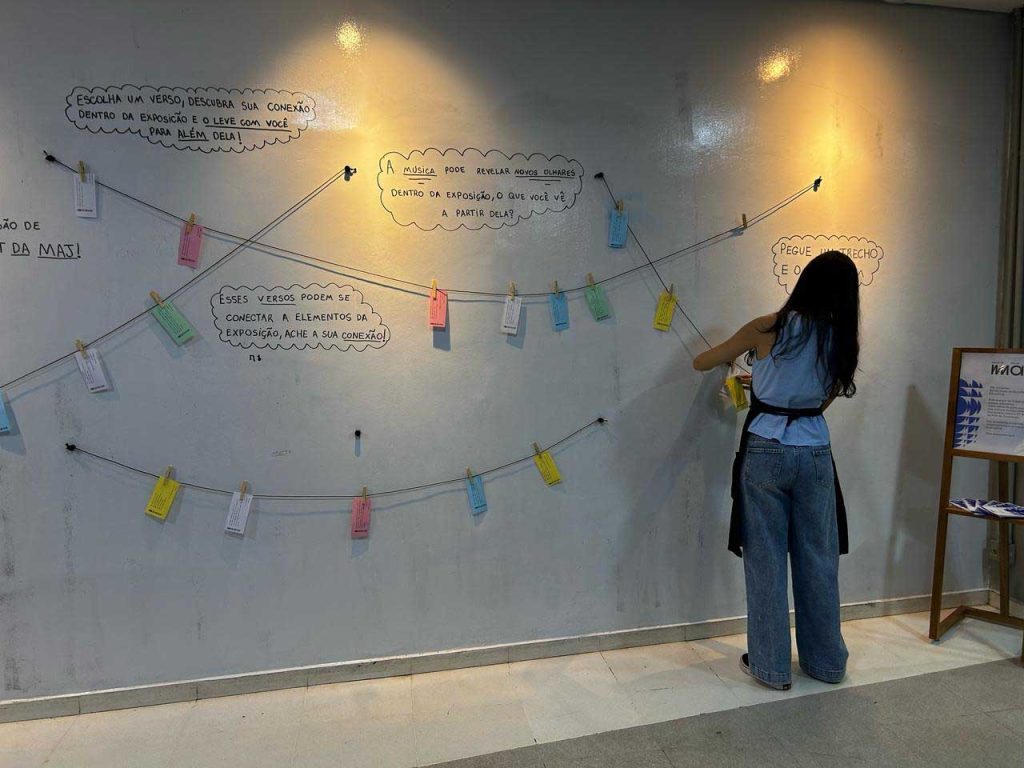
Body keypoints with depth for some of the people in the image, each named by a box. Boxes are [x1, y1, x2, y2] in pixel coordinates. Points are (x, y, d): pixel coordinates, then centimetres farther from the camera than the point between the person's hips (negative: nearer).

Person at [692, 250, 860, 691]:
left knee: (766, 560, 7)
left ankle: (772, 666, 18)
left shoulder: (770, 328, -8)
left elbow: (700, 363, 1)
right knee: (818, 560, 15)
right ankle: (826, 660, 30)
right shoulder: (841, 340, 2)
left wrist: (729, 357, 25)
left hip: (766, 451, -3)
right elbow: (825, 399, 14)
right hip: (815, 453, 4)